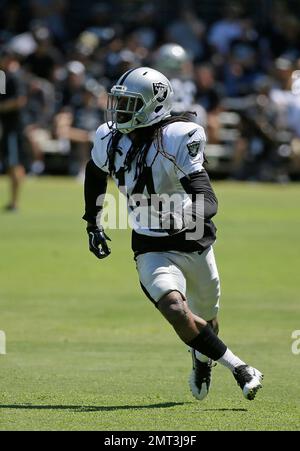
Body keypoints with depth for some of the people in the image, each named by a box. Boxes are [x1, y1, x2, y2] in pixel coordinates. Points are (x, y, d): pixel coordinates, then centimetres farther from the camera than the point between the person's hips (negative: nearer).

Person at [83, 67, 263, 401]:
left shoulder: (177, 139, -21)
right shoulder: (110, 140, -5)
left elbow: (208, 200, -29)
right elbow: (96, 173, 20)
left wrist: (192, 215, -50)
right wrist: (93, 223, 21)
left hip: (195, 244, -2)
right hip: (153, 250, 2)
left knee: (206, 319, 17)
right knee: (175, 308, -25)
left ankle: (201, 360, 54)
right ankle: (240, 369, -11)